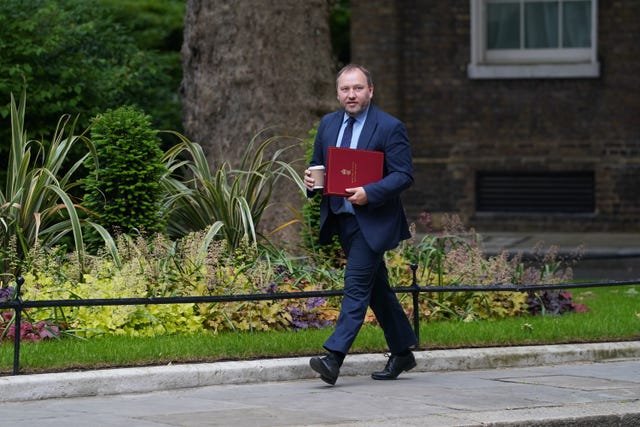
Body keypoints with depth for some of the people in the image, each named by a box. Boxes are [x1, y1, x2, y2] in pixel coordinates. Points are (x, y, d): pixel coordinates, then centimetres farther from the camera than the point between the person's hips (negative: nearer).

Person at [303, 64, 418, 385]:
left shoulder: (390, 127, -9)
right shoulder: (328, 124, 10)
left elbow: (404, 175, -12)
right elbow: (317, 164, 19)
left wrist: (369, 193, -25)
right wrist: (310, 179, -5)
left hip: (372, 221, -7)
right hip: (340, 218, 7)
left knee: (356, 283, -14)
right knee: (376, 286, 14)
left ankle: (334, 357, -21)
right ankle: (402, 353, 25)